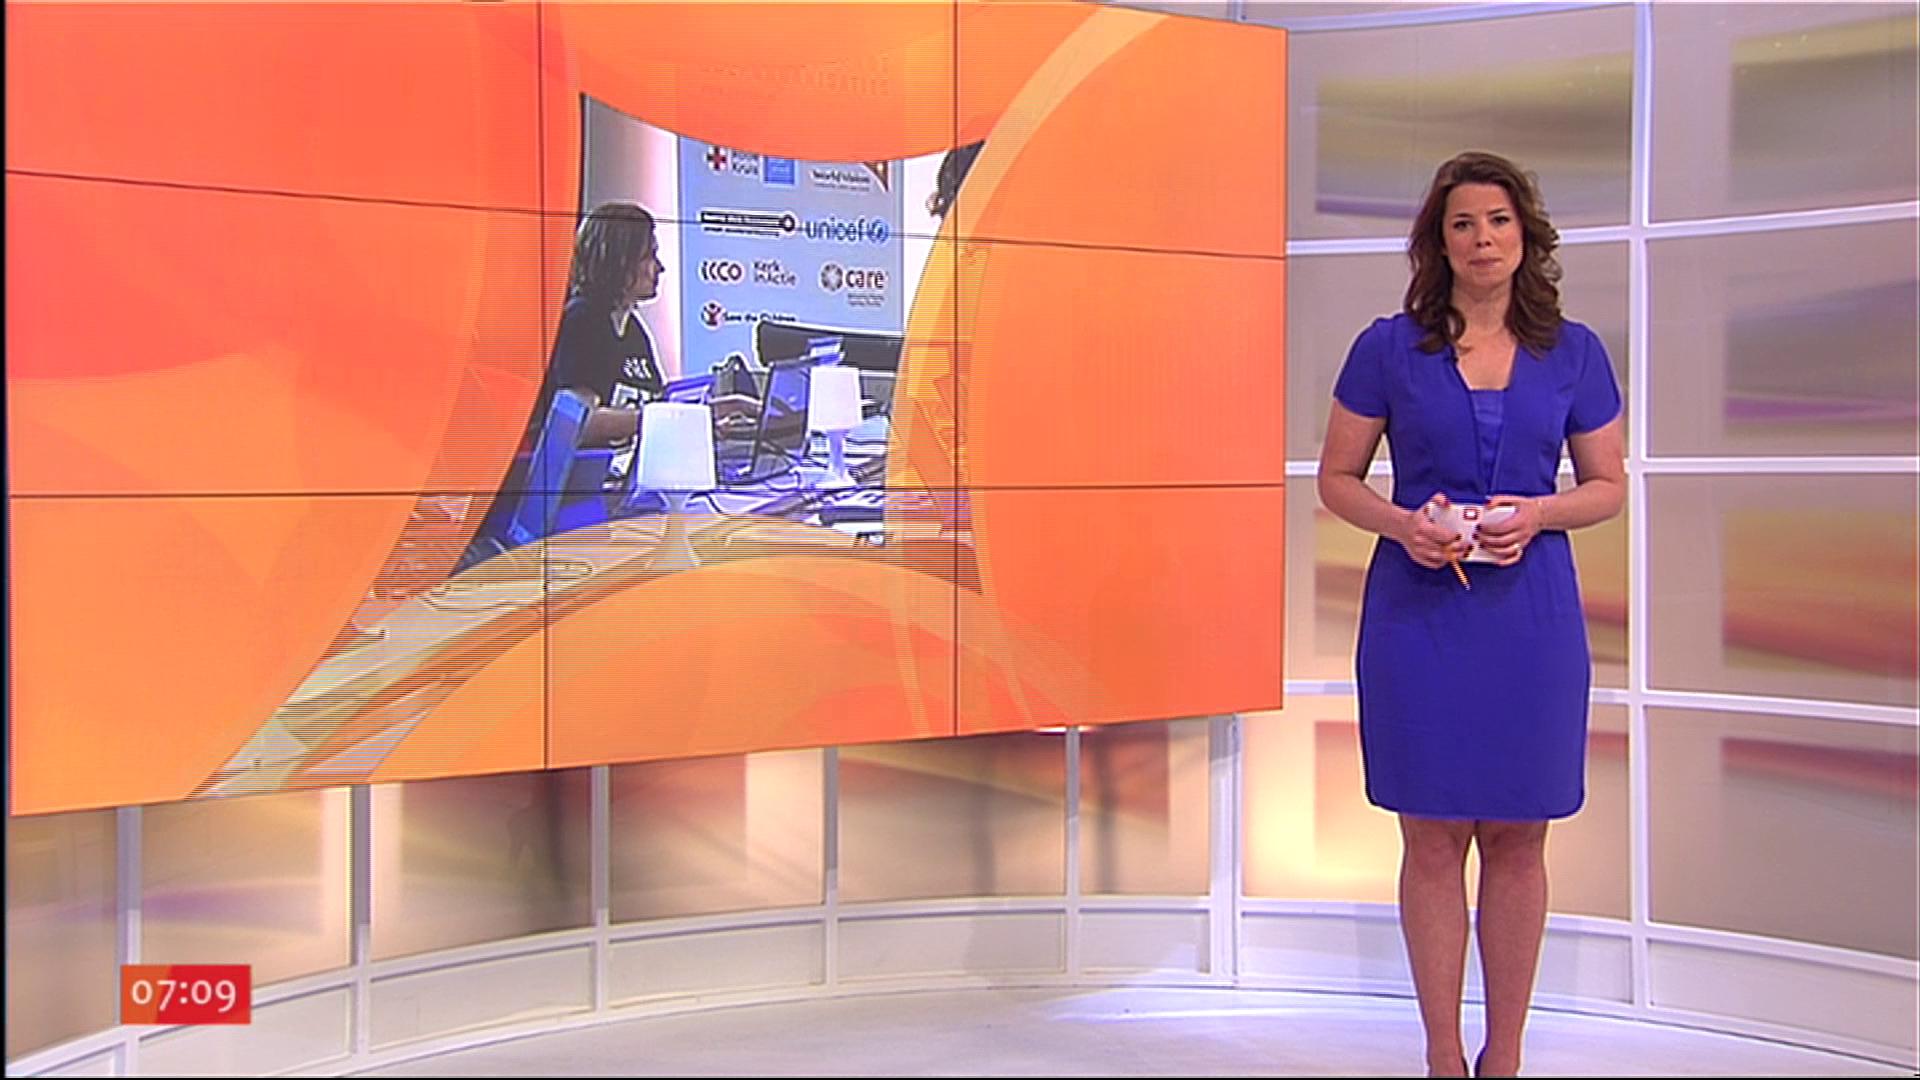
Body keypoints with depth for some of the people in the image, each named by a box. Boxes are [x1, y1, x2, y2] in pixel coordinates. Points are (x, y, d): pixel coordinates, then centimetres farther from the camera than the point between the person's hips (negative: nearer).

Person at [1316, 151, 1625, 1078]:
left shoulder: (1572, 354, 5)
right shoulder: (1389, 348, 0)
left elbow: (1608, 486, 10)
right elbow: (1337, 478, 4)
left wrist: (1539, 513, -10)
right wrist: (1402, 523, -15)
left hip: (1530, 611, 2)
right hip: (1419, 609, -1)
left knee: (1517, 837, 7)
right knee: (1433, 836, 3)